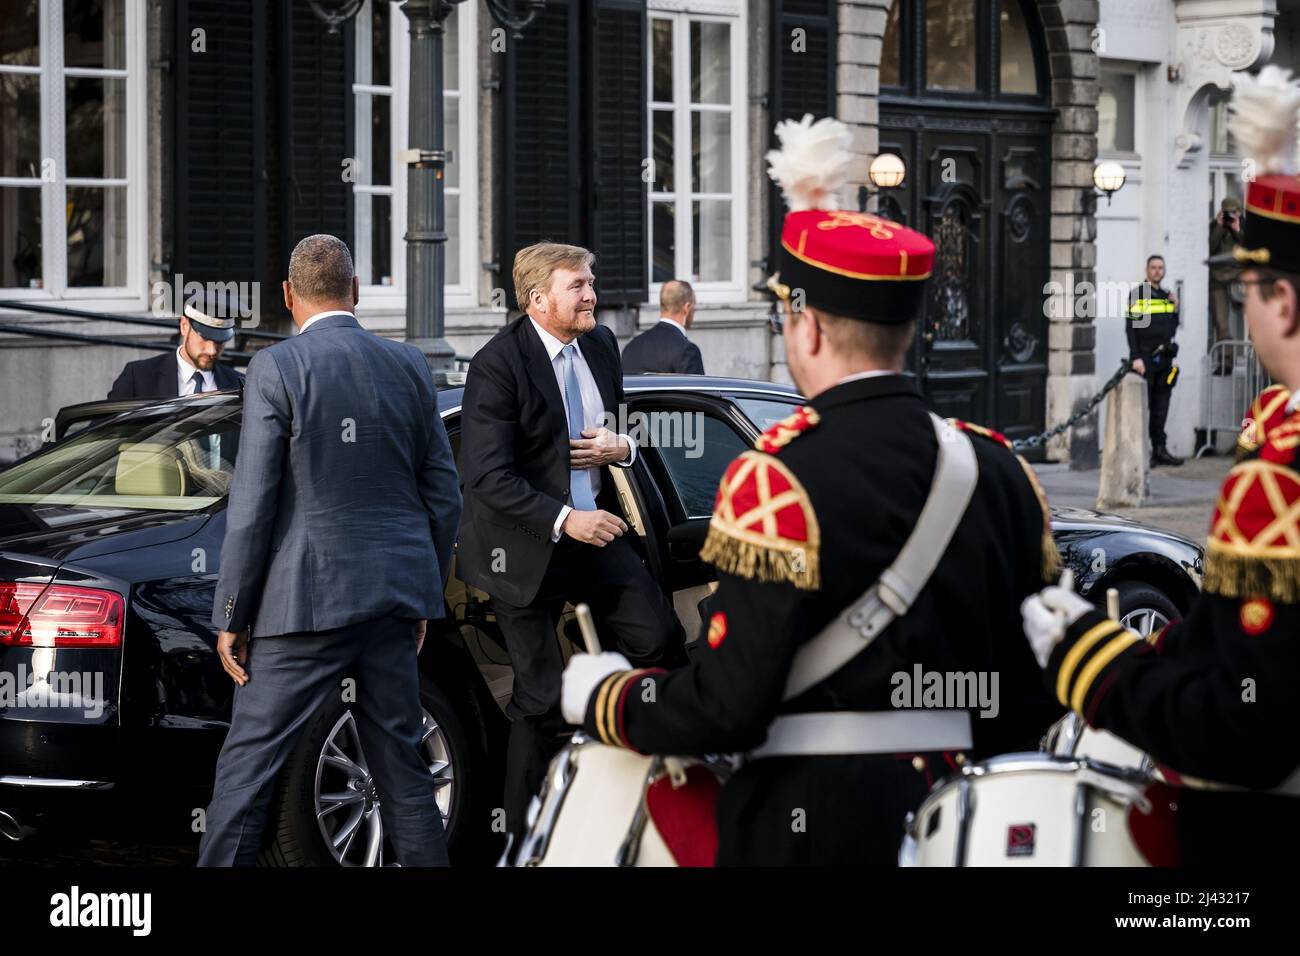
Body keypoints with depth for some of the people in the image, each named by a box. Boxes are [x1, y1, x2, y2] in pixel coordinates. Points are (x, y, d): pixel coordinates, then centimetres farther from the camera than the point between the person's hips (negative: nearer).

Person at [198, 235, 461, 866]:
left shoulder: (276, 369, -8)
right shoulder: (409, 366, 7)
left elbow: (253, 504, -11)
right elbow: (443, 496, 10)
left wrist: (233, 617, -4)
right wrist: (425, 597, 20)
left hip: (308, 599, -5)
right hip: (394, 594, 5)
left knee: (248, 762, 0)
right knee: (400, 761, 13)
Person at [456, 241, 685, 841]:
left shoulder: (601, 345, 4)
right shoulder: (497, 366, -18)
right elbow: (487, 477, -21)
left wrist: (620, 448, -3)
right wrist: (562, 520, -26)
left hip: (593, 531, 7)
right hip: (525, 549, -6)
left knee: (664, 641, 1)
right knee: (541, 700, 0)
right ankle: (525, 838, 12)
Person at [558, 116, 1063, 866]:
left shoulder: (782, 476, -14)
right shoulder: (998, 468, 5)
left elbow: (728, 706, -17)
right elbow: (1034, 690, 8)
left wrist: (599, 695, -1)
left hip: (815, 828, -6)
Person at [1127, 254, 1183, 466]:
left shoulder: (1166, 295, 18)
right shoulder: (1138, 294, -3)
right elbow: (1132, 327, -10)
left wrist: (1175, 308, 7)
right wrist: (1136, 357, -18)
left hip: (1164, 359, 7)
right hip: (1145, 359, -7)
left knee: (1161, 405, 6)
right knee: (1142, 406, -6)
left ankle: (1159, 449, 9)